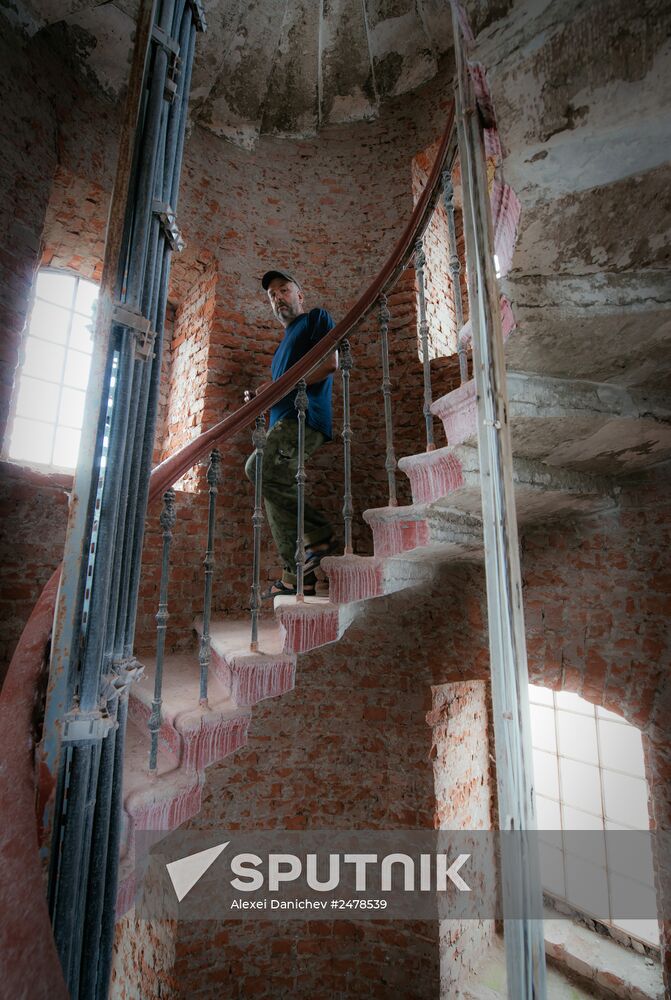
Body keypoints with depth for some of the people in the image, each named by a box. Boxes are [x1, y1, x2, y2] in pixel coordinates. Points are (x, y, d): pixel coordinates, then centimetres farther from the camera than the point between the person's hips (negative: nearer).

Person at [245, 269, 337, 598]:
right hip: (284, 422, 9)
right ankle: (297, 577, 2)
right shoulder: (285, 343, 35)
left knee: (259, 469, -28)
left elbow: (330, 362, -7)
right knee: (276, 489, -1)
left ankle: (318, 531, -16)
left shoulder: (316, 318, 12)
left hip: (305, 416, -9)